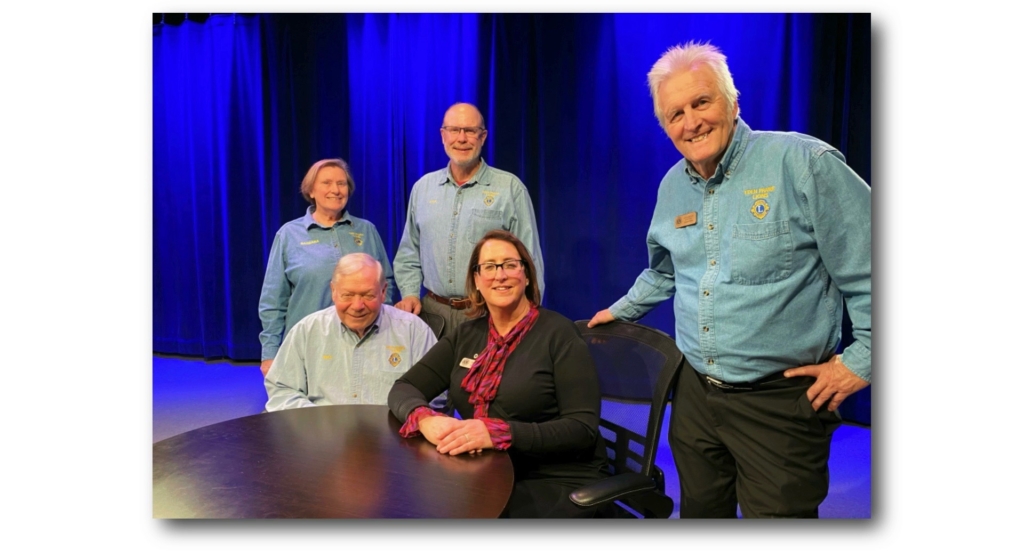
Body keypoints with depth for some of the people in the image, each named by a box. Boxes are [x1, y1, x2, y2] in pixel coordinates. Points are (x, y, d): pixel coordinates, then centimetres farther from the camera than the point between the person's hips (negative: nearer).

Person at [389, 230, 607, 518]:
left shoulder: (559, 333, -7)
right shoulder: (466, 336, 9)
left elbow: (583, 428, -13)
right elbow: (404, 389, 6)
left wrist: (500, 432, -27)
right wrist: (425, 419, -19)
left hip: (557, 482, -5)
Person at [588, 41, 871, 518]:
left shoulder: (803, 163, -14)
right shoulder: (672, 186, 7)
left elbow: (869, 270, -11)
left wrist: (860, 359, -10)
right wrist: (619, 312, 30)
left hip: (780, 400, -6)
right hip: (696, 393, 6)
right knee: (699, 512, 19)